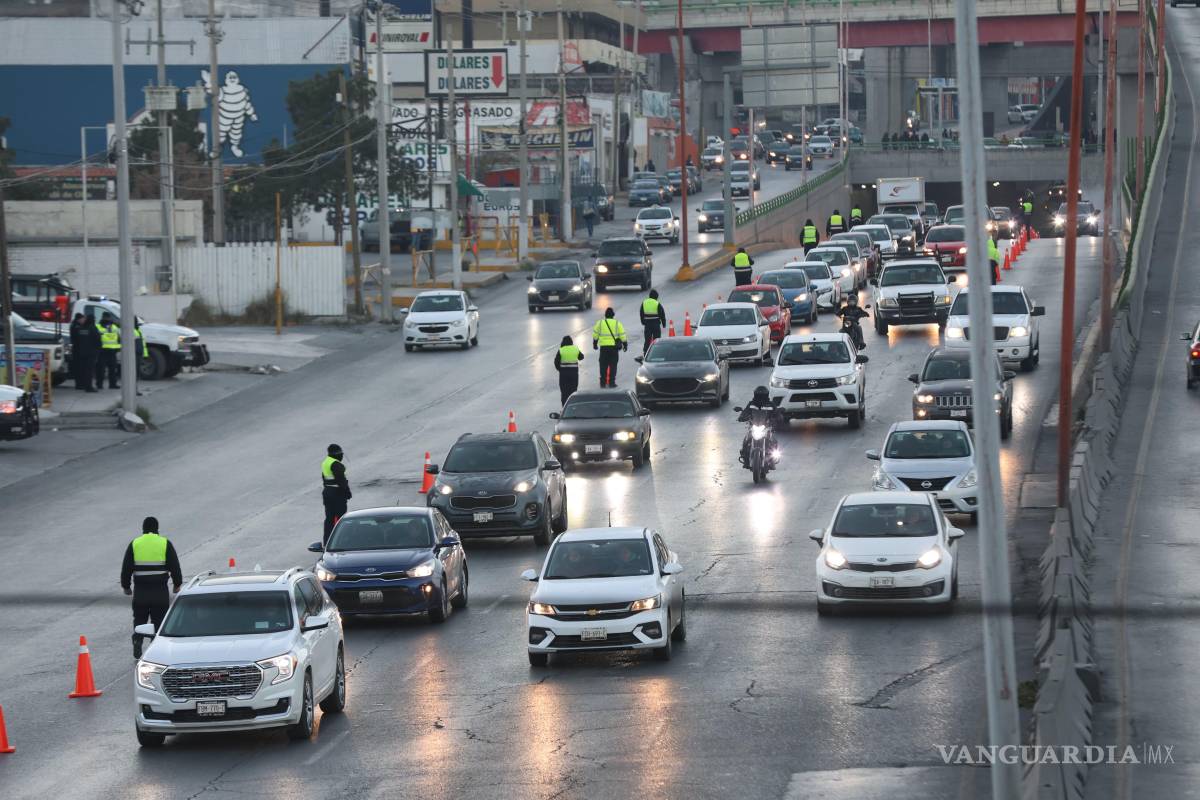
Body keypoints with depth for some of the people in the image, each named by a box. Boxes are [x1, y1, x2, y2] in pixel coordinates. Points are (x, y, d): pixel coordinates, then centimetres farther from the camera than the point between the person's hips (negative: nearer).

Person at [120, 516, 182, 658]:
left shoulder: (134, 544, 3)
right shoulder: (165, 544, -1)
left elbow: (126, 568, 5)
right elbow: (174, 567, 2)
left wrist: (126, 586, 16)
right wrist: (177, 585, 13)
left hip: (140, 591, 1)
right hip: (160, 591, -1)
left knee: (139, 619, 14)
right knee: (158, 620, 6)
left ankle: (137, 640, -6)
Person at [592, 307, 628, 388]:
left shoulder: (600, 323, 3)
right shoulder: (617, 323, 0)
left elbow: (595, 335, 8)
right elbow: (622, 335, 1)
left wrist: (595, 344, 19)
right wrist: (625, 344, 11)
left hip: (603, 347, 1)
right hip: (614, 347, -1)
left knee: (603, 365, 7)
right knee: (613, 365, 5)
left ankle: (603, 383, 7)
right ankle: (611, 382, 2)